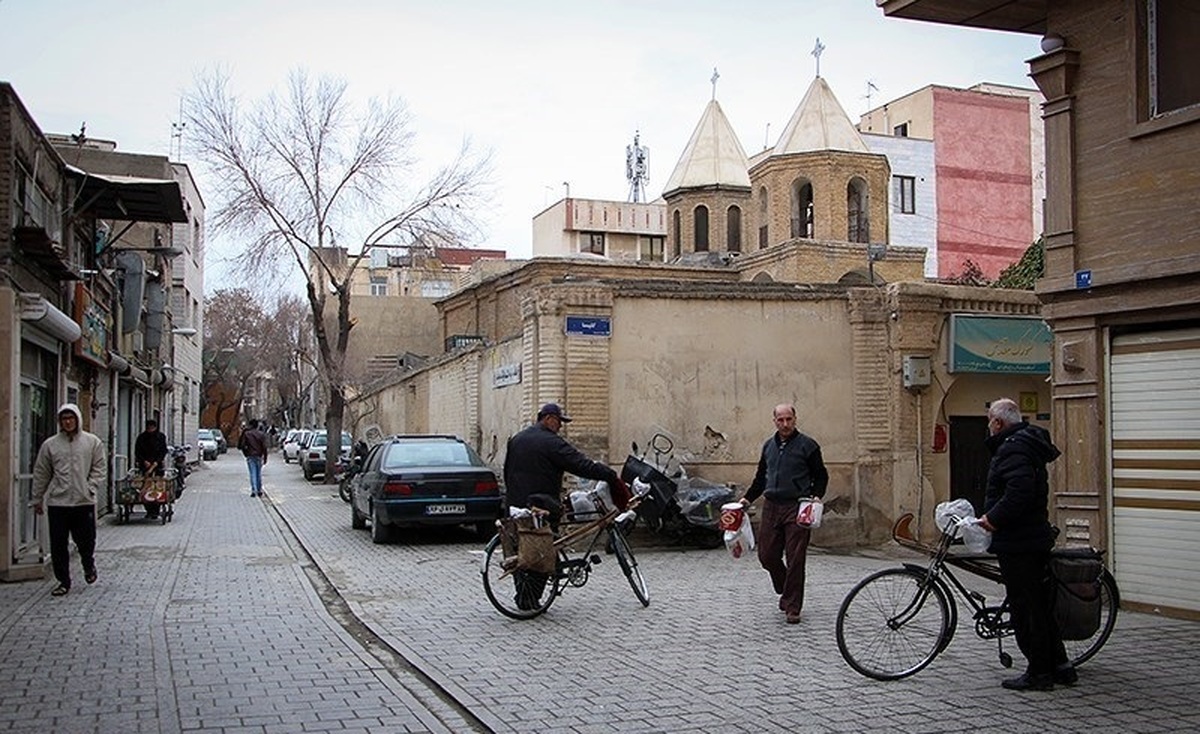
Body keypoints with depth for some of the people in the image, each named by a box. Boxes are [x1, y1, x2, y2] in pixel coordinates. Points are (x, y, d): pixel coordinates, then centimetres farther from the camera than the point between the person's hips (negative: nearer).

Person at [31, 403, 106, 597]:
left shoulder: (92, 442, 2)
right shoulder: (50, 445, 4)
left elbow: (100, 470, 5)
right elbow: (41, 474, 10)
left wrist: (91, 488, -8)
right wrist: (37, 499, 12)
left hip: (84, 502, -1)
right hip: (57, 503, 1)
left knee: (86, 541, 6)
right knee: (58, 545, 4)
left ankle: (89, 566, 37)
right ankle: (63, 581, 17)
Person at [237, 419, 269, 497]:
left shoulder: (246, 434, -3)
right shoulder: (262, 434, 0)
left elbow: (241, 445, -7)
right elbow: (264, 447, -4)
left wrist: (245, 453, 10)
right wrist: (265, 458, 0)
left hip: (250, 456, -2)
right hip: (259, 456, 2)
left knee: (253, 474, -3)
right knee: (259, 474, 12)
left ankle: (253, 490, -15)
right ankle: (259, 490, 16)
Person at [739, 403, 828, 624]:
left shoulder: (807, 445, -1)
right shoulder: (769, 446, 15)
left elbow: (821, 476, 2)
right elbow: (761, 477, 24)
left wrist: (815, 496, -14)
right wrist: (748, 498, 13)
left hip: (797, 508, -5)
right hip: (771, 506, 5)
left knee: (795, 559, -5)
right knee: (767, 555, 6)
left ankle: (792, 608, 4)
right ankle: (785, 590, 31)